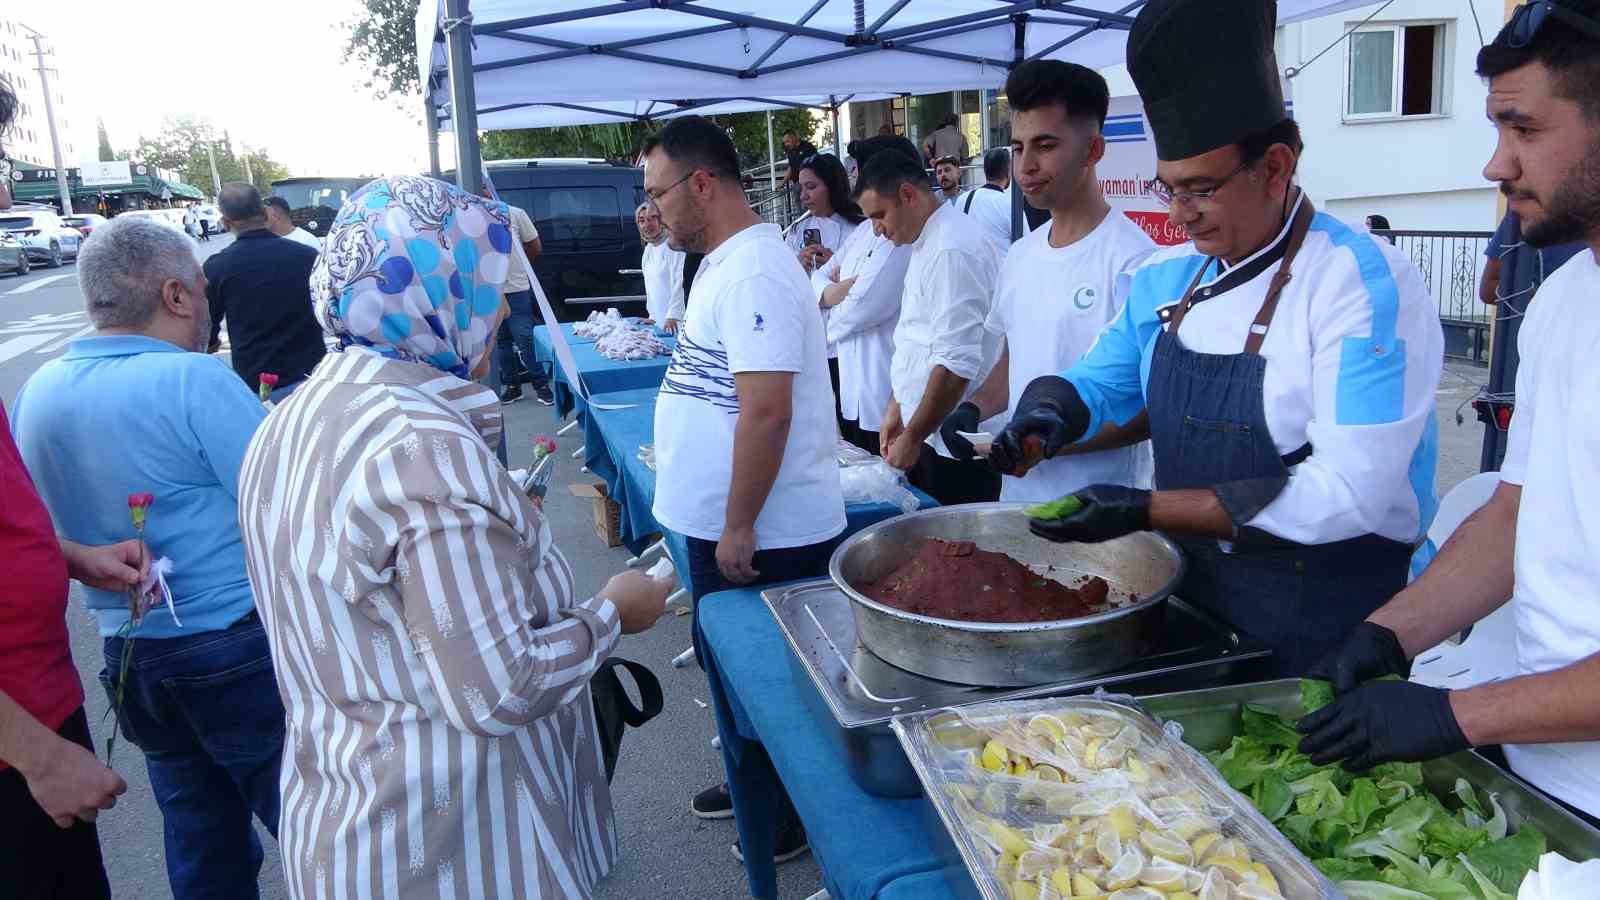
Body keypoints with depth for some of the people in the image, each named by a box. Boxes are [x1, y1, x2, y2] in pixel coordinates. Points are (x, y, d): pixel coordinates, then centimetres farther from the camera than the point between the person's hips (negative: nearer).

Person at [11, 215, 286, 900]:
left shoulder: (37, 391, 4)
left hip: (129, 653, 7)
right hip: (241, 649, -7)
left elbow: (57, 524, 17)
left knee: (202, 844, 20)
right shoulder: (194, 379, -18)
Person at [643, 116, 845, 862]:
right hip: (723, 521, 10)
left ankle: (799, 812, 28)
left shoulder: (751, 273, -22)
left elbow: (767, 410, -28)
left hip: (764, 533, -10)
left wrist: (738, 528, -23)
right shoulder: (724, 263, 10)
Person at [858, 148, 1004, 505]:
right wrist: (897, 409, 15)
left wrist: (912, 437, -15)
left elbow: (957, 363, -23)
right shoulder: (927, 244, 12)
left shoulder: (953, 250, -19)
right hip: (930, 436, 9)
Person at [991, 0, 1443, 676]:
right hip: (1193, 597, 6)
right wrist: (1048, 416, -11)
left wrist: (1148, 510, -28)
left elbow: (1350, 492, -25)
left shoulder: (1366, 283, -18)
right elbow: (1100, 384, 13)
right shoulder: (1166, 277, 2)